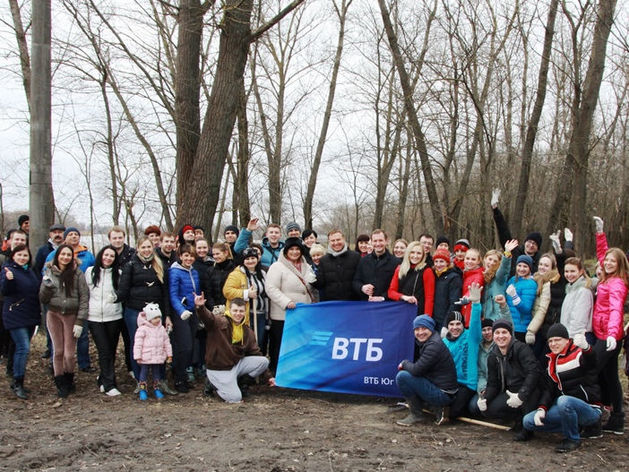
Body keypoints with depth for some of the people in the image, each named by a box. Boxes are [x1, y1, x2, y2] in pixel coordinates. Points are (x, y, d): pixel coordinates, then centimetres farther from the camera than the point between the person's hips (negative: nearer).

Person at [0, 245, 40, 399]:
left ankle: (17, 381, 19)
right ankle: (18, 384, -7)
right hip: (15, 316, -7)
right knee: (23, 348, -14)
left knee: (22, 348, 11)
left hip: (30, 316, 7)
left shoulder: (30, 271, 15)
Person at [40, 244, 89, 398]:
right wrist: (46, 285, -15)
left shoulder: (77, 273, -3)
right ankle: (61, 384, 18)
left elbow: (84, 298, -5)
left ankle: (68, 381, 20)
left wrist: (80, 322, -9)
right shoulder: (49, 272, 4)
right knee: (58, 351, 6)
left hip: (71, 316, -2)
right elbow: (42, 299, 5)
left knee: (69, 354, -3)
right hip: (54, 316, 2)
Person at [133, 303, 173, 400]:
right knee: (144, 373, 4)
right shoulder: (143, 329, -10)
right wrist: (137, 356, -13)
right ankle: (142, 390, 14)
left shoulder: (161, 329, 7)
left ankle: (157, 389, 24)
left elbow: (166, 342, 13)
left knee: (157, 373, 13)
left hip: (158, 357, 4)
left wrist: (169, 355, 13)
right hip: (145, 358, -4)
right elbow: (137, 343, -10)